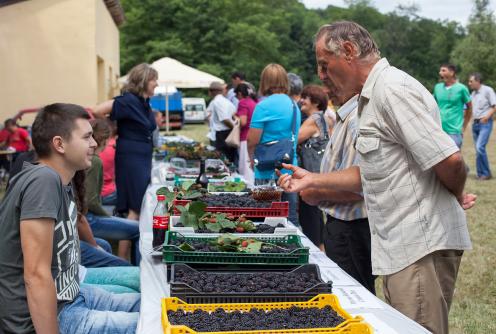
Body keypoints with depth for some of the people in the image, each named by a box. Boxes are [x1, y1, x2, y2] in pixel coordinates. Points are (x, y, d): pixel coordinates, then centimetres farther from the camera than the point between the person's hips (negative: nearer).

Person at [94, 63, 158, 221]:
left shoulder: (144, 102, 11)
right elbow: (97, 111, -21)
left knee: (144, 208, 11)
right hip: (130, 158, -9)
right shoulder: (129, 100, -15)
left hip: (143, 158, 9)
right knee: (136, 209, -10)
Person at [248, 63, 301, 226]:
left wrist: (253, 160, 7)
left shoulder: (264, 106, -12)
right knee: (291, 219, 10)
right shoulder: (294, 105, 10)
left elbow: (252, 141, -11)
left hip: (268, 172, -6)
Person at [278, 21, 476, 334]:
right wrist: (313, 179, 20)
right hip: (403, 247, 10)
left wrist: (457, 196, -4)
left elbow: (449, 160, -24)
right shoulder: (373, 96, 17)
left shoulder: (392, 89, -17)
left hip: (422, 247, -10)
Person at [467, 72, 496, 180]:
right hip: (475, 123, 7)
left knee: (480, 147, -18)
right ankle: (481, 173, 14)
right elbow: (470, 108, 21)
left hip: (485, 123, -7)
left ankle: (486, 173, -8)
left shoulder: (487, 90, -6)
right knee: (478, 149, 7)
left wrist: (487, 116, -20)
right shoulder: (473, 93, 15)